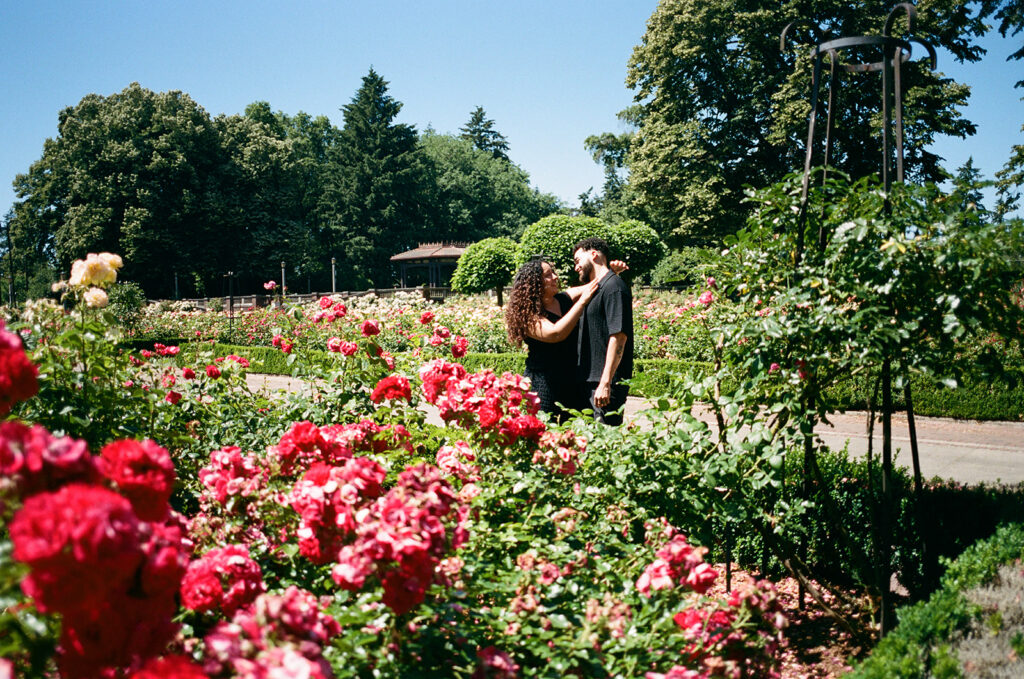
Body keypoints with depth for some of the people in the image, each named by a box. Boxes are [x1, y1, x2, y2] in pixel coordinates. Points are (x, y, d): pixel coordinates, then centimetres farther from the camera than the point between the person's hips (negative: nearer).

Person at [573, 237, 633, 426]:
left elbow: (618, 337, -20)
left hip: (607, 383, -10)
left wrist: (605, 384, -23)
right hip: (589, 381, 10)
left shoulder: (614, 287, -11)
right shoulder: (595, 290, 20)